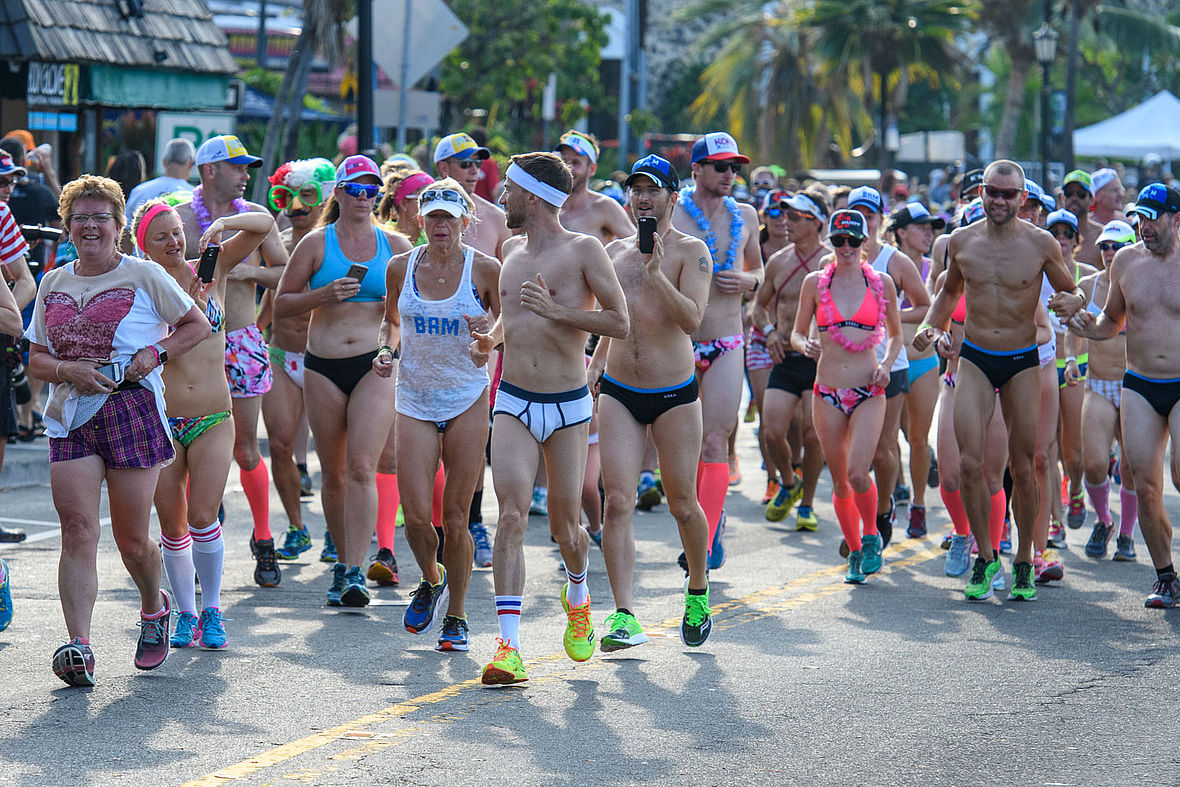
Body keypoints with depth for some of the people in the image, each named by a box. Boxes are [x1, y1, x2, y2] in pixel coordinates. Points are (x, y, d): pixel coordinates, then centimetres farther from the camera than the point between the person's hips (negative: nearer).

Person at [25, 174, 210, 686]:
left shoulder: (143, 276, 3)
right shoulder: (54, 284, 14)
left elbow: (198, 324, 11)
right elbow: (36, 359, 16)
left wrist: (157, 352, -6)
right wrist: (70, 370, -6)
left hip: (132, 410, -3)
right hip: (70, 417, 3)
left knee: (132, 539, 2)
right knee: (77, 529, -13)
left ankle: (154, 607, 34)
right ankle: (78, 645, -21)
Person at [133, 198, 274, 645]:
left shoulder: (212, 271, 5)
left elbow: (264, 224, 2)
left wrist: (222, 224, -12)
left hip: (213, 420, 0)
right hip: (161, 420, 0)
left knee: (202, 517, -12)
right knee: (173, 528, 3)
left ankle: (211, 612, 4)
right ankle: (185, 614, 20)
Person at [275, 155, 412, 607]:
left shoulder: (394, 245, 8)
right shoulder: (316, 244, 5)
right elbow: (281, 305, 5)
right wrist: (325, 294, -11)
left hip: (376, 365, -1)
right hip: (324, 366, 1)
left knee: (361, 468, -15)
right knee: (334, 473, 6)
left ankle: (354, 572, -18)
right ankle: (344, 559, 22)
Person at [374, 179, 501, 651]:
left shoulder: (484, 269, -5)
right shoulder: (401, 267, 2)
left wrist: (491, 329, -17)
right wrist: (386, 349, -1)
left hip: (468, 400, -2)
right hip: (415, 400, 2)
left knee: (455, 518, -1)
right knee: (416, 515, -7)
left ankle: (456, 616, 16)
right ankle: (431, 580, 25)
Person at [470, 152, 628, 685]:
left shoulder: (582, 251, -6)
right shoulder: (513, 251, 12)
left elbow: (619, 323, -8)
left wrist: (558, 311, -18)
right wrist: (492, 339, 8)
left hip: (568, 406, -3)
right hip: (513, 404, 3)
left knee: (564, 525, 7)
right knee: (511, 515, -15)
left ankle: (577, 598, 42)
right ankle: (509, 646, -19)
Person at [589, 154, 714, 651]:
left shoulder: (690, 251, -5)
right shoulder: (614, 251, 10)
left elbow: (692, 319, -18)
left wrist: (656, 274, -26)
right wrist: (596, 362, 22)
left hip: (674, 394, -3)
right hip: (618, 392, 3)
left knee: (682, 504, 6)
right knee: (617, 502, -10)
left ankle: (698, 591, 32)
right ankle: (624, 616, -12)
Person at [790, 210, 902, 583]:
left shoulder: (881, 282, 3)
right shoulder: (816, 282, 4)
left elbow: (896, 335, 15)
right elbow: (796, 333, 11)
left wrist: (886, 365, -3)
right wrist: (805, 345, -12)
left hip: (868, 393, -2)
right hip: (828, 394, 2)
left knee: (857, 473, -18)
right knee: (840, 481, 6)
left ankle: (871, 536, 8)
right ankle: (855, 553, 23)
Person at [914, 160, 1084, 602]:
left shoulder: (1041, 244, -6)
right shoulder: (961, 242, 1)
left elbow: (1073, 291, 6)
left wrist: (1072, 303, -17)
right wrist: (931, 326, 3)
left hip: (1022, 362, -1)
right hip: (975, 359, 1)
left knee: (1023, 467, 1)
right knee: (969, 461, -11)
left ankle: (1024, 562, 17)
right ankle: (985, 557, 4)